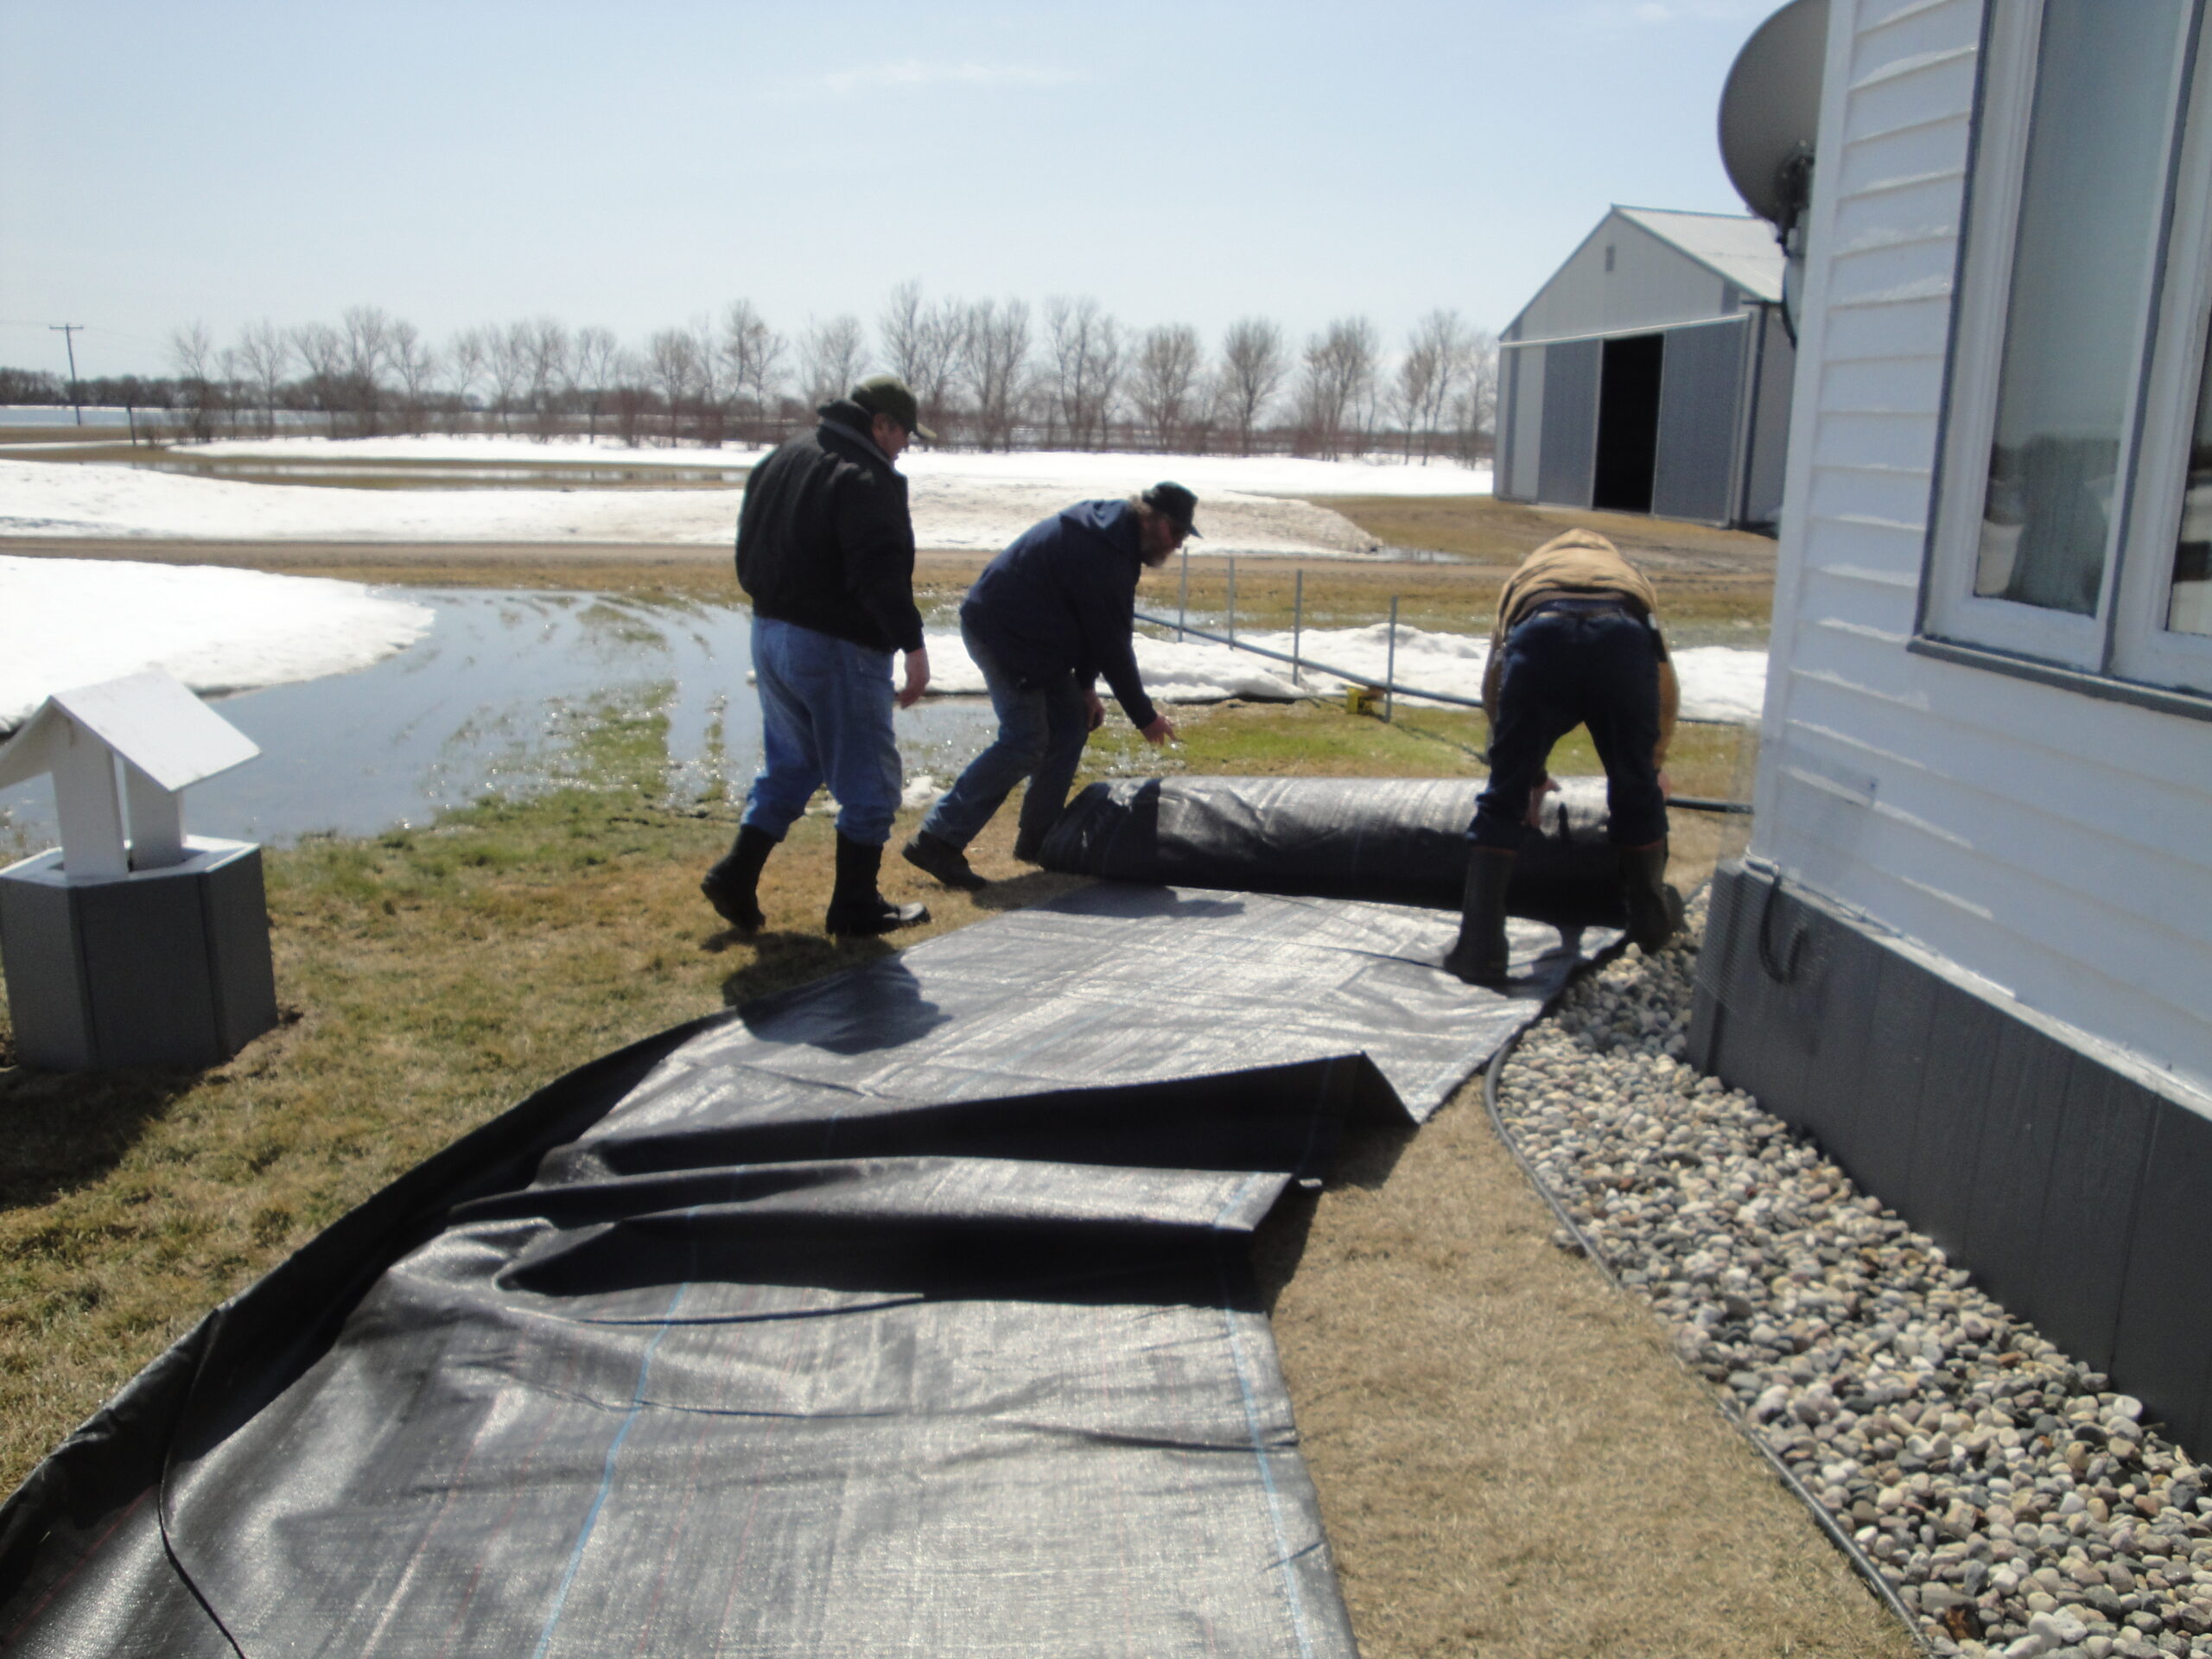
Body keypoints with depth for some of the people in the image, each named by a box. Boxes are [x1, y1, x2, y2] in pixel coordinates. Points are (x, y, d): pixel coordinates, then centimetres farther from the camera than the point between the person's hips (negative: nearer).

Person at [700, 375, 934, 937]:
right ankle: (855, 905, 11)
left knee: (789, 763, 21)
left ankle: (736, 875, 15)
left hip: (769, 634, 9)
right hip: (836, 647, -8)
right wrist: (913, 644, -25)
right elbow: (882, 574, -25)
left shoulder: (779, 462, 14)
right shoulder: (866, 478, -15)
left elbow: (748, 554, 18)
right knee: (868, 780, 4)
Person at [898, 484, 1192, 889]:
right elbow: (1111, 646, -21)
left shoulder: (1110, 532, 8)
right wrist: (1145, 716, -12)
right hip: (1002, 631, -11)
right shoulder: (1101, 556, -24)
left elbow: (1094, 628, 12)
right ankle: (938, 841, -16)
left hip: (1035, 636, 11)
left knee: (1070, 725, 9)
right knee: (1025, 741, -16)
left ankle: (1039, 838, 17)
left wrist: (1086, 685, 6)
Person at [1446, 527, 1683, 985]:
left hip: (1539, 638, -1)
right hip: (1624, 638, 1)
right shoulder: (1630, 575, 45)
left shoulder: (1524, 575, 43)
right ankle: (1652, 919, 41)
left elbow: (1493, 693, 37)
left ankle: (1479, 948, 5)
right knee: (1638, 791, 21)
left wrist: (1531, 775, 47)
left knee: (1502, 801, 9)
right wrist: (1654, 764, 61)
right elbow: (1667, 694, 46)